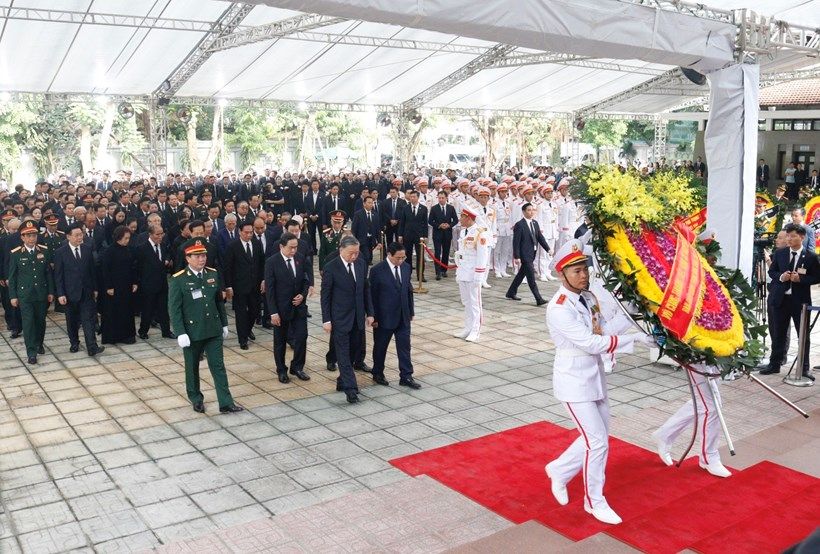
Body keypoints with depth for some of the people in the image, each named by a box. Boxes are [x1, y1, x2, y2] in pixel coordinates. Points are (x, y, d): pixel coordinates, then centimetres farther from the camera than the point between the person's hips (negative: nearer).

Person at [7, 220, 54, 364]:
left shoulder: (44, 251, 1)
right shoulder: (15, 254, -6)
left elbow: (49, 273, 5)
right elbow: (12, 277, -1)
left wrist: (51, 292, 4)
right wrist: (13, 296, -2)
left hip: (41, 293, 3)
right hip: (24, 294, -3)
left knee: (41, 320, 13)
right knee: (28, 322, -4)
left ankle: (39, 344, 34)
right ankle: (31, 352, 1)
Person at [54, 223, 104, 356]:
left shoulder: (87, 249, 2)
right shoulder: (60, 253, -7)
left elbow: (92, 270, 8)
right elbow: (58, 275, -6)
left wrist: (95, 288, 8)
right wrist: (60, 294, -11)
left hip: (86, 292, 2)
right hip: (70, 293, -1)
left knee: (88, 319, -5)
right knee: (72, 321, 12)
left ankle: (92, 348, -9)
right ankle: (74, 343, 29)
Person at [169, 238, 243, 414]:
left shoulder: (213, 274, 1)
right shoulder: (178, 280, -13)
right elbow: (174, 309, -12)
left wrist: (224, 324, 11)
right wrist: (180, 334, -17)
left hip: (213, 330, 3)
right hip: (192, 332, -3)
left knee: (218, 366, 4)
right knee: (192, 367, 13)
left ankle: (226, 403, 7)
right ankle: (196, 399, 31)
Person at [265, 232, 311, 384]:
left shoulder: (301, 259, -1)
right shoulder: (272, 262, -13)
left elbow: (306, 280, 10)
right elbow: (269, 289, -13)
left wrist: (303, 295, -9)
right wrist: (273, 312, -16)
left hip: (299, 306, 3)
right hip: (281, 308, -3)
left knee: (302, 337, 0)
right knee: (280, 341, 10)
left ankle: (297, 367, 18)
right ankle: (281, 370, 26)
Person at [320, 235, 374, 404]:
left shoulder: (361, 264, 3)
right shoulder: (331, 267, -12)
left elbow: (366, 289, 10)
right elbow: (325, 296, -8)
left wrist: (369, 313, 7)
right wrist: (326, 320, -11)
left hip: (358, 317, 5)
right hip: (340, 318, -5)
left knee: (354, 350, 11)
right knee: (343, 353, -4)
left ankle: (343, 381, 26)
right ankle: (350, 389, -4)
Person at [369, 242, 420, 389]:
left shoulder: (406, 267, 3)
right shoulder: (377, 270, -14)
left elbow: (409, 290, 11)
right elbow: (372, 295, -11)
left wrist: (411, 311, 11)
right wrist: (373, 317, -10)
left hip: (403, 316, 4)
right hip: (384, 316, -4)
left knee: (404, 346, 4)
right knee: (380, 347, 11)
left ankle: (406, 376, 11)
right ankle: (378, 374, 29)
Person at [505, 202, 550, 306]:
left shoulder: (535, 223, 10)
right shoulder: (519, 225, -13)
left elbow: (540, 237, 13)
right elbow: (516, 242, -14)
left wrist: (548, 249, 3)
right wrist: (516, 257, -18)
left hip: (532, 254, 8)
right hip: (524, 254, -8)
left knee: (521, 274, 18)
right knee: (531, 278, -8)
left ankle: (511, 293, 32)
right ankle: (539, 299, -8)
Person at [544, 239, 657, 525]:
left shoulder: (588, 298, 3)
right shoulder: (559, 309, -23)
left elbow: (604, 329, 6)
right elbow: (591, 343, -27)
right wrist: (634, 338, -27)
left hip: (595, 378, 8)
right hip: (574, 383, -8)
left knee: (598, 437, 16)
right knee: (597, 441, -2)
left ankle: (559, 470, 37)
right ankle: (594, 502, 17)